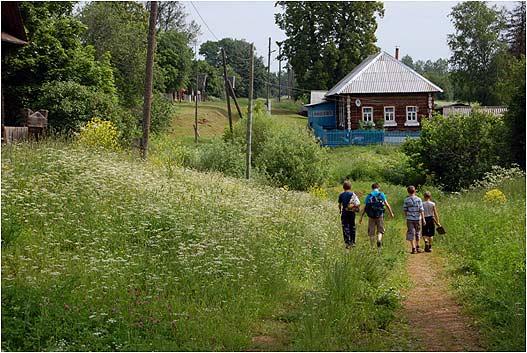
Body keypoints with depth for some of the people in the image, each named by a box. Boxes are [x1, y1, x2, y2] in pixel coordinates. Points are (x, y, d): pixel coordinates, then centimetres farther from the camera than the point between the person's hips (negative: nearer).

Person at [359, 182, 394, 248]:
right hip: (380, 216, -1)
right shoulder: (381, 194, 1)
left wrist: (361, 217, 5)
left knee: (371, 233, 9)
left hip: (371, 216, 1)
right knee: (380, 230, 11)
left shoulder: (368, 196, 4)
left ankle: (372, 247, 10)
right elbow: (387, 205, 1)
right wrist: (391, 213, 14)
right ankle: (379, 240, -17)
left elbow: (364, 208, 2)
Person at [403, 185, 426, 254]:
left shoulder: (406, 200, -4)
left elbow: (404, 210, 3)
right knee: (417, 233, 16)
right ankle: (417, 247, 25)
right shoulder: (419, 199, -4)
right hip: (417, 219, 1)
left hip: (410, 219, -1)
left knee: (411, 233, 1)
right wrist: (423, 219, -5)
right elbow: (421, 210, -7)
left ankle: (413, 248, -7)